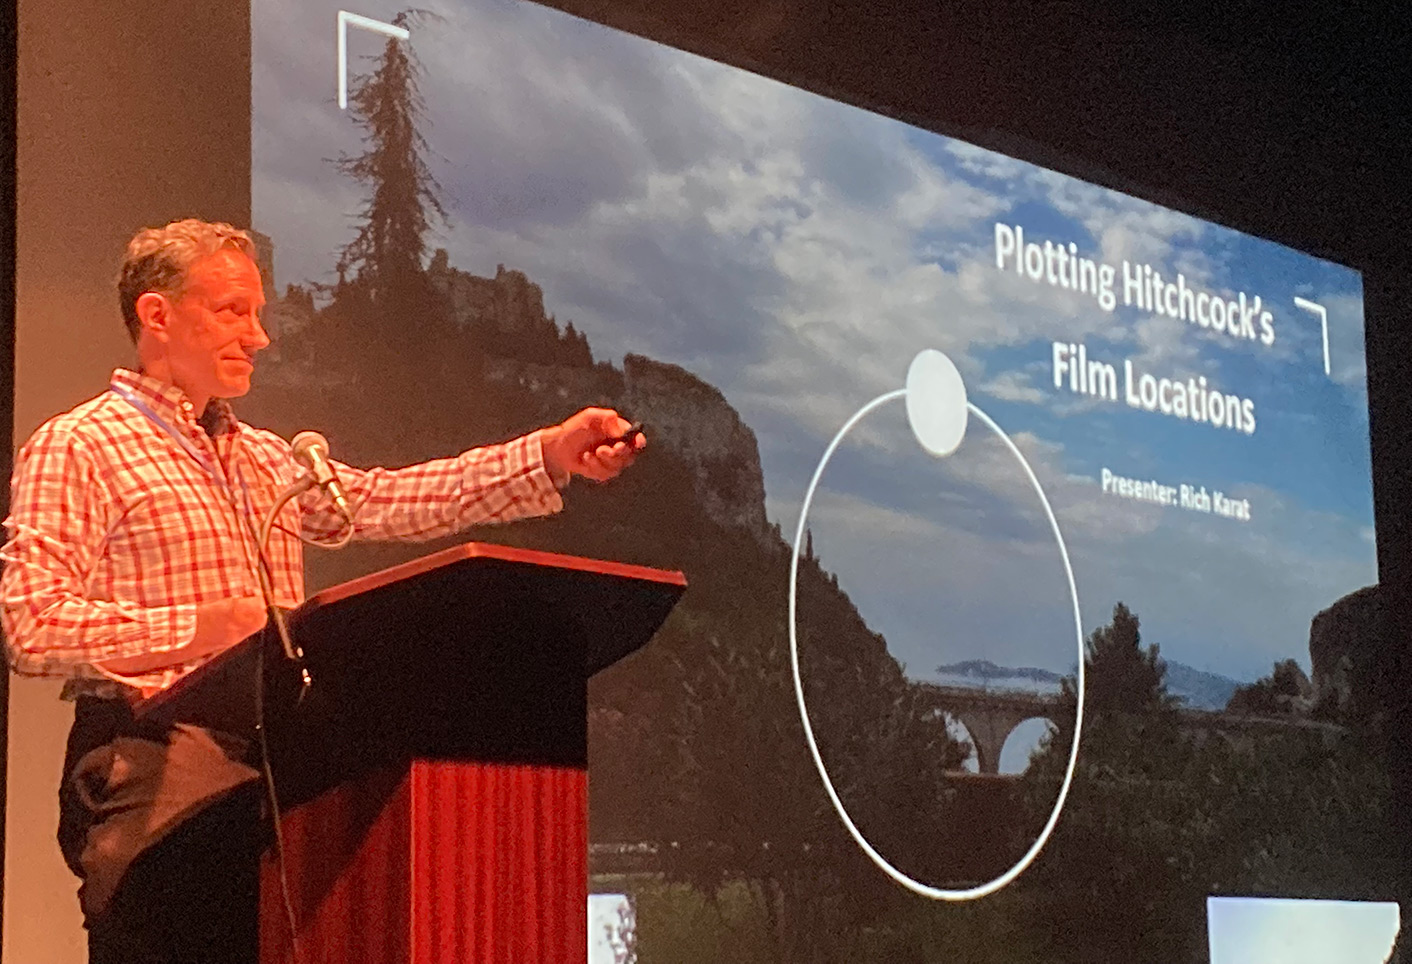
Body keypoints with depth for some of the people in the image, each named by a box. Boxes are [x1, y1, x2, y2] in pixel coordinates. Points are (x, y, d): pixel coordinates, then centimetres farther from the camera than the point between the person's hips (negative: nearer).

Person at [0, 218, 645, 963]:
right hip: (158, 764, -6)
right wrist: (197, 629, -20)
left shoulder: (266, 460, 25)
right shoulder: (76, 448, 1)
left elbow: (382, 500, 13)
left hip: (271, 761, 7)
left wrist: (549, 456, 2)